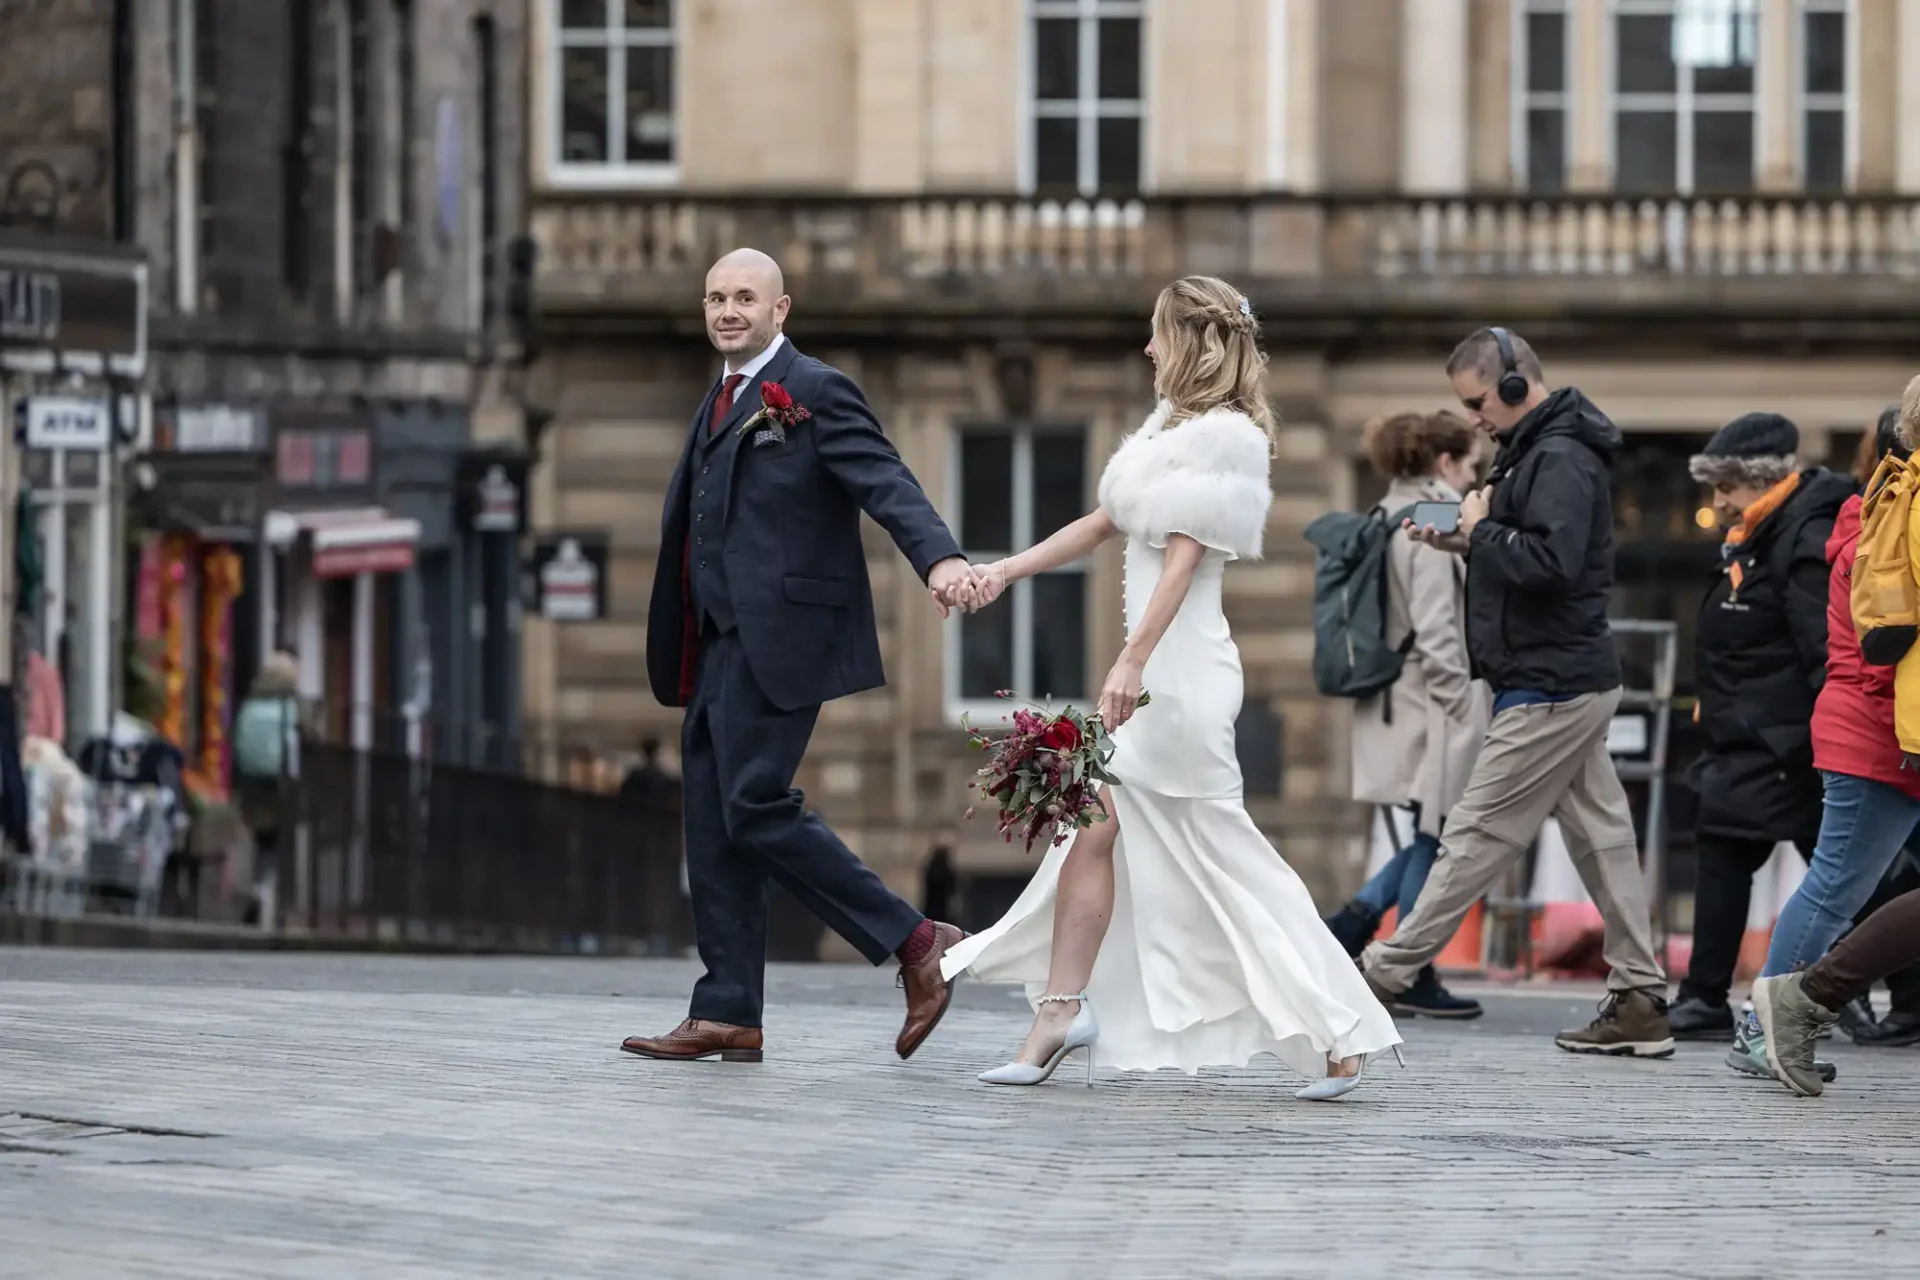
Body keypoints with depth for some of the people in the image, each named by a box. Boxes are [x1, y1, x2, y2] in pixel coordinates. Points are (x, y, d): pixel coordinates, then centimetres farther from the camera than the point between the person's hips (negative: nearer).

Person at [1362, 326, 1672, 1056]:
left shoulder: (1561, 461, -16)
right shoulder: (1538, 453, 16)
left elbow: (1551, 562, -29)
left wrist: (1484, 532, -14)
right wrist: (1468, 545, 5)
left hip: (1549, 689, -11)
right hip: (1572, 684, 11)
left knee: (1478, 834, -4)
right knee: (1600, 837, 8)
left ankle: (1385, 973, 2)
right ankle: (1640, 1002, 8)